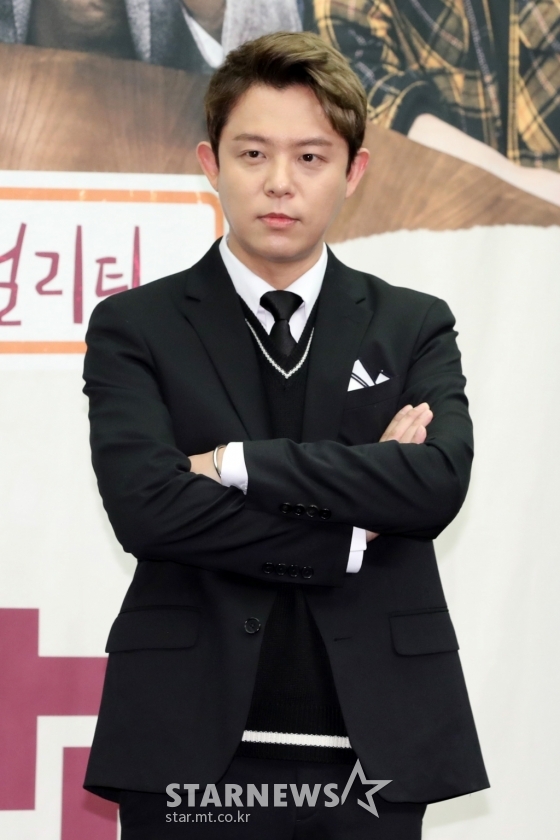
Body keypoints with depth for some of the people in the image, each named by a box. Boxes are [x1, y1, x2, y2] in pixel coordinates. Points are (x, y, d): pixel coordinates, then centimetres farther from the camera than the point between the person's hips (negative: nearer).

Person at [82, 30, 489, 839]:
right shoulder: (135, 328, 4)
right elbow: (145, 507, -11)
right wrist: (351, 537, -9)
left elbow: (439, 483, -8)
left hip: (371, 746, 2)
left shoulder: (415, 328, 10)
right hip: (195, 748, -1)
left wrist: (235, 463, -11)